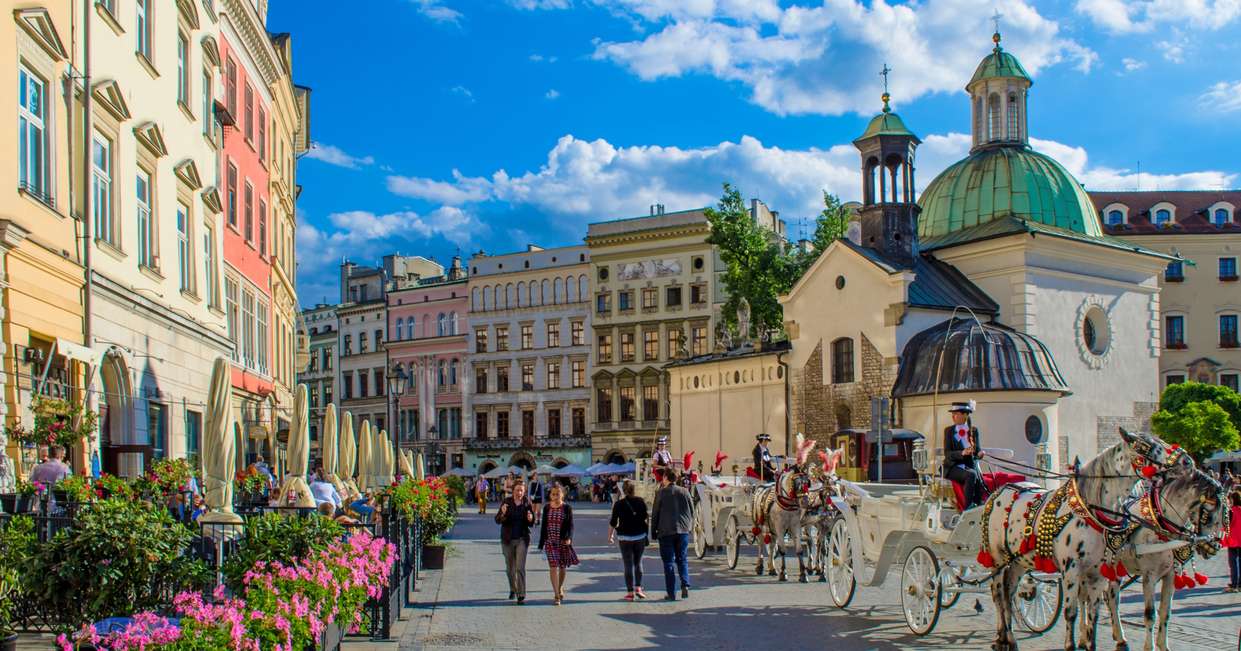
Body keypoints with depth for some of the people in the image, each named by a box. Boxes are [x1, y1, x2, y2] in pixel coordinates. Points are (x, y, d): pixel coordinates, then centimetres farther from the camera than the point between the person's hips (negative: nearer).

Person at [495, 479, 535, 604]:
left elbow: (532, 523, 5)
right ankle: (513, 589, 38)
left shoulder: (527, 503, -3)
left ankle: (521, 595, -10)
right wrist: (503, 513, -28)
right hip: (507, 539, 1)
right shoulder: (506, 502, -5)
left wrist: (530, 519, -19)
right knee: (510, 567, 15)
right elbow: (497, 520, -8)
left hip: (522, 539, -1)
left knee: (520, 567, -11)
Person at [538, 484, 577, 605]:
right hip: (550, 542, 0)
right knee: (553, 567, -8)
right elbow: (544, 526, 8)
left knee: (562, 567, 12)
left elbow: (570, 525, -5)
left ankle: (560, 588, 36)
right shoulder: (547, 508, 3)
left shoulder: (567, 508, -2)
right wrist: (541, 543, 9)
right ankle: (556, 595, -7)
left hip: (563, 541, 0)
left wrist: (569, 538, -21)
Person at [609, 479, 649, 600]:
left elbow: (613, 522, -5)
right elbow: (645, 517, 8)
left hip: (625, 537, -2)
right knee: (638, 562, 16)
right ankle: (638, 588, 10)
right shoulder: (641, 502, -2)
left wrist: (609, 536, 6)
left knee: (628, 564, 2)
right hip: (640, 536, 2)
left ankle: (630, 592, 1)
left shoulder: (619, 504, -8)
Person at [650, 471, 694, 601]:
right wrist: (690, 526, 20)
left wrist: (653, 532, 7)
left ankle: (671, 593, 0)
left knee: (668, 562, 3)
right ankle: (685, 585, -5)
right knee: (682, 559, 15)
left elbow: (655, 514, -1)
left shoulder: (660, 493, -4)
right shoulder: (684, 492, 5)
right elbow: (692, 511, 9)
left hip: (666, 531, -3)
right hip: (683, 530, 3)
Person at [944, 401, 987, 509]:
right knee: (971, 475, -33)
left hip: (971, 466, 2)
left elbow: (977, 451, 11)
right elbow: (947, 453, -5)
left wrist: (980, 453, -14)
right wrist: (962, 453, -23)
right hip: (954, 467, -2)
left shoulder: (974, 430, 12)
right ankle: (968, 506, -34)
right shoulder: (949, 430, 5)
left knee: (978, 475, -32)